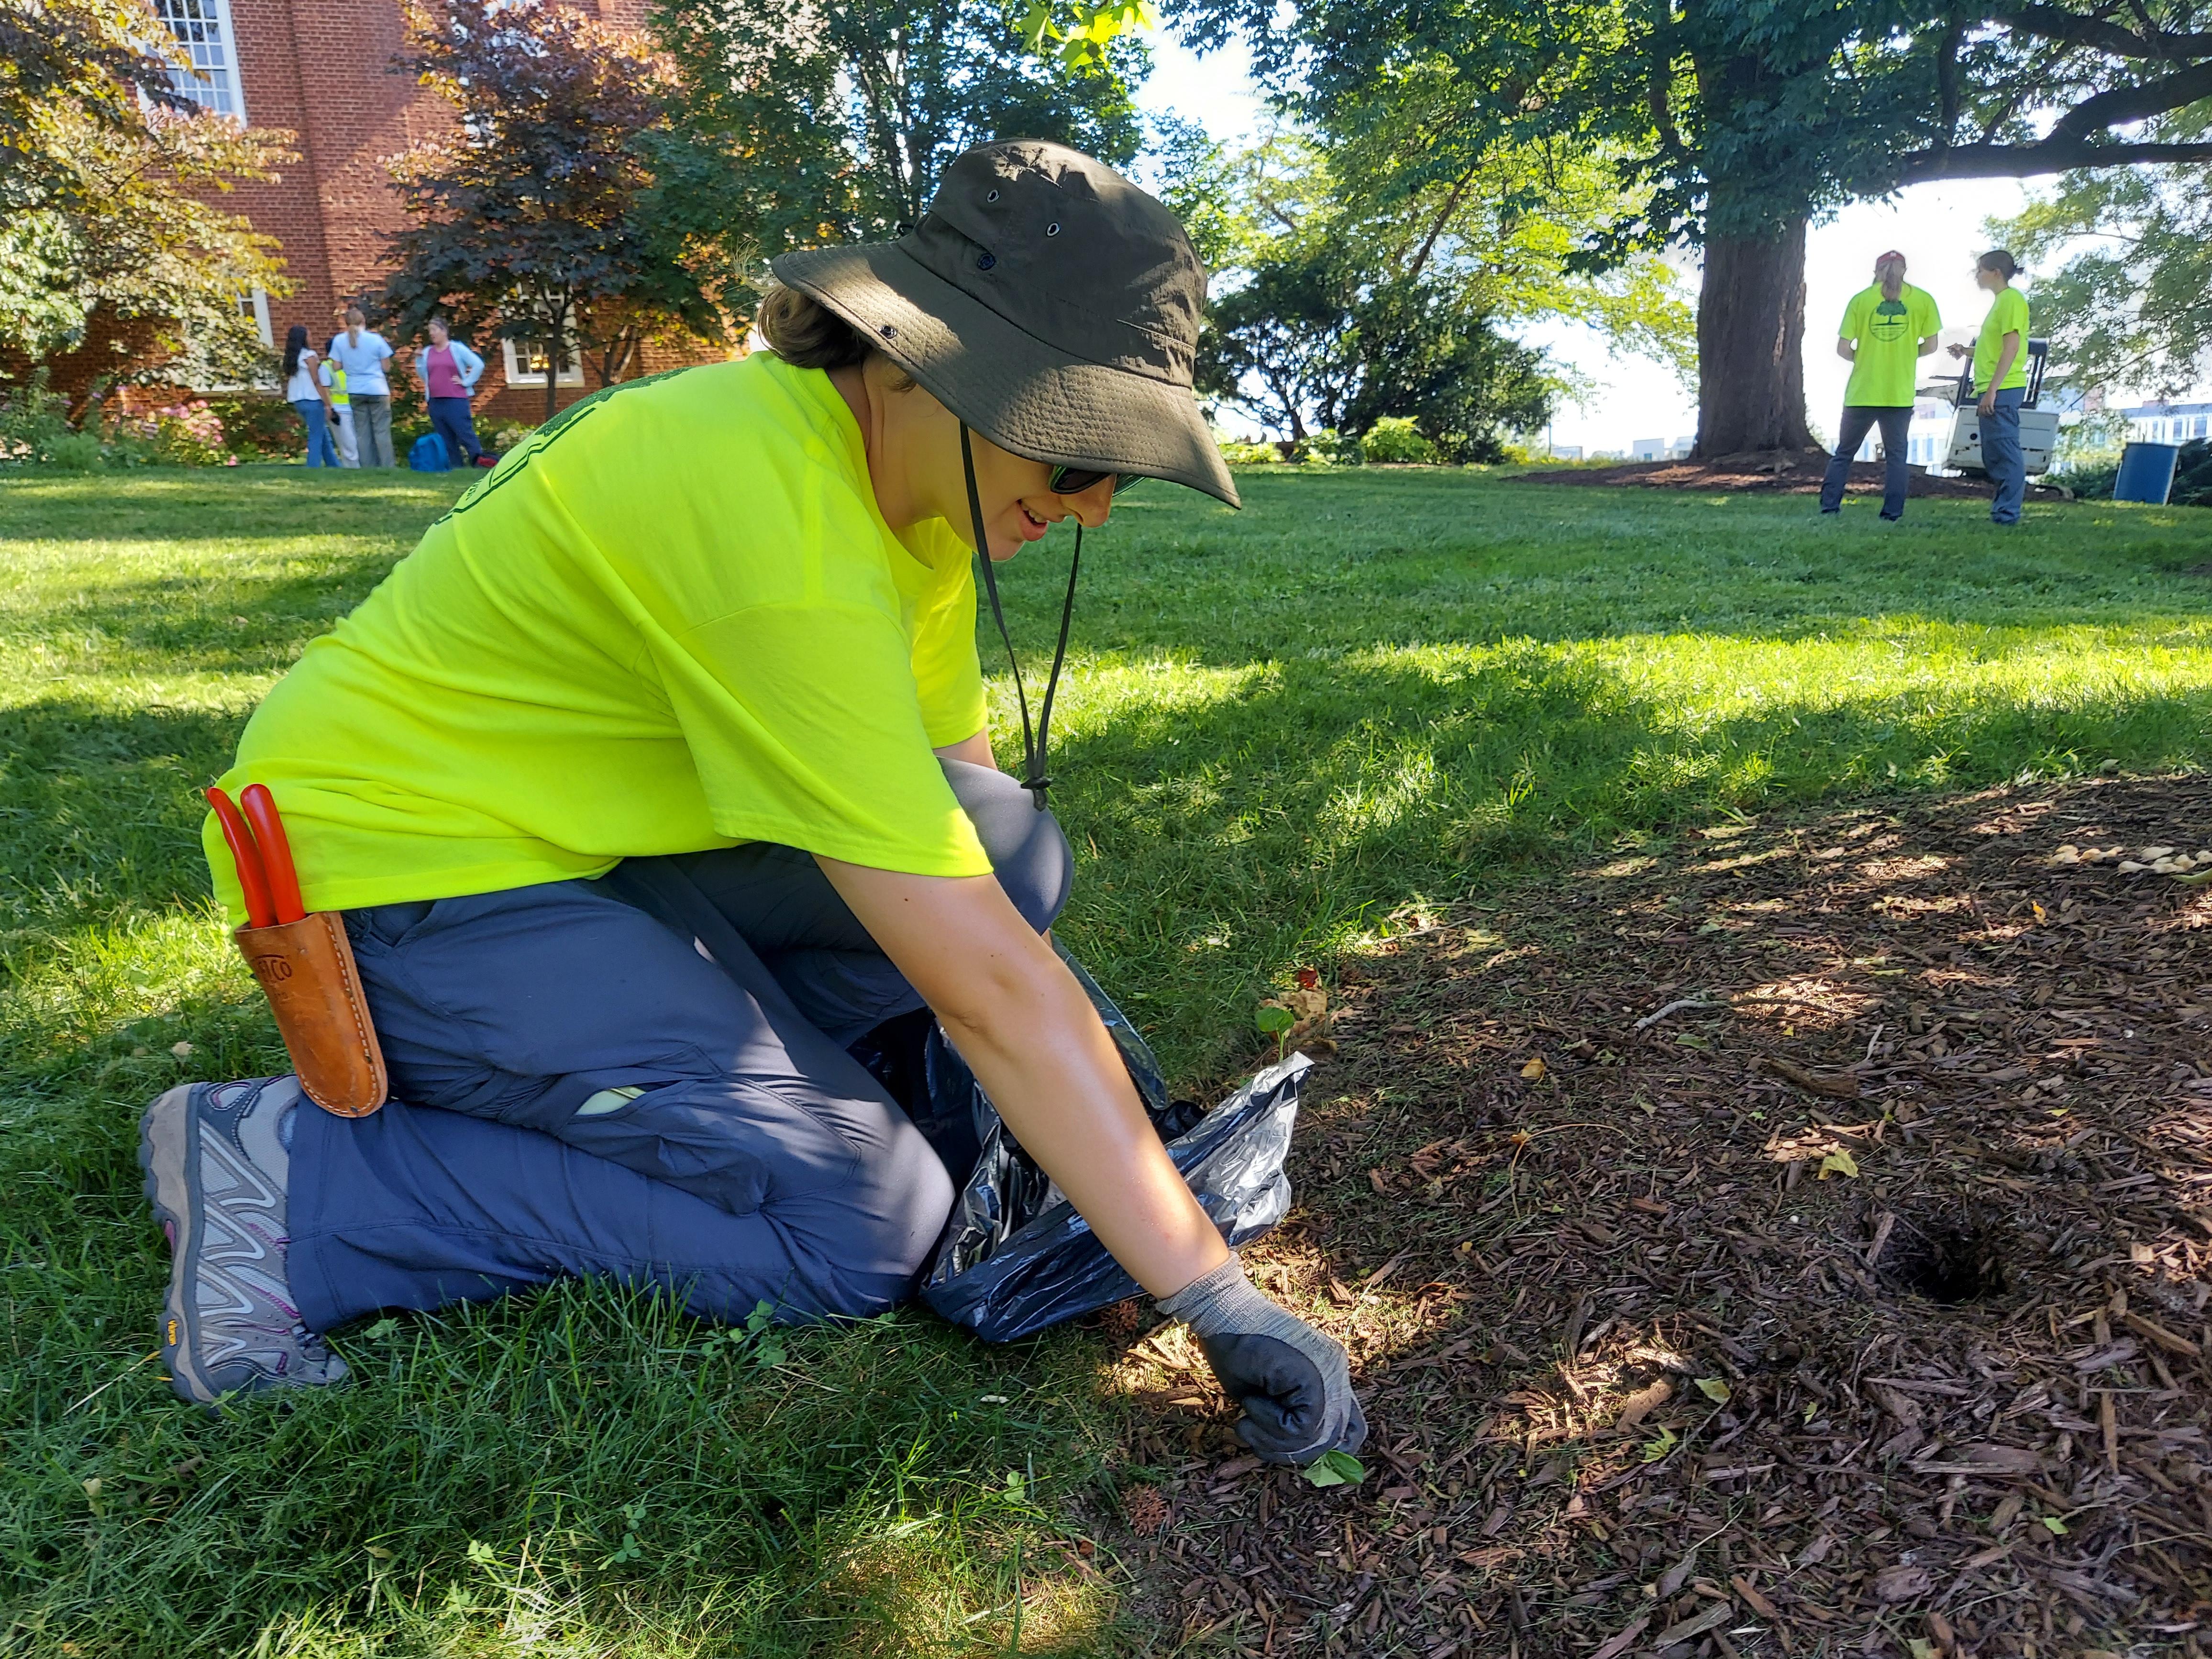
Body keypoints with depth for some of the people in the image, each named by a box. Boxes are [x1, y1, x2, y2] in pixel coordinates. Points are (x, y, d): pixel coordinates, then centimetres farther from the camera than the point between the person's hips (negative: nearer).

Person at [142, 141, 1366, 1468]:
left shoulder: (905, 463, -1)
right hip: (397, 873, -9)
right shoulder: (776, 517, -31)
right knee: (872, 1227, -16)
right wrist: (1217, 1297, -24)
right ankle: (297, 1171, -7)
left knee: (1015, 857, -7)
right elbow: (982, 983, -32)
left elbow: (955, 785, 6)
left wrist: (1077, 1068, 3)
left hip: (589, 832, 9)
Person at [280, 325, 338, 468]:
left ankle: (334, 467, 20)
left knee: (324, 435, 16)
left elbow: (289, 380, 12)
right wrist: (327, 403, -10)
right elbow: (317, 382, -12)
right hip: (312, 400, -8)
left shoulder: (291, 357, 12)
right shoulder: (309, 355, -9)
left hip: (298, 401, 8)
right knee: (316, 438, -4)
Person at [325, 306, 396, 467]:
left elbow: (337, 368, 2)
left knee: (362, 433, 7)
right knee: (382, 432, -1)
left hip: (355, 392, 3)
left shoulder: (338, 341, 1)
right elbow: (385, 367, -1)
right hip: (377, 390, -3)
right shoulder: (376, 339, -6)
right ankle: (388, 469, -3)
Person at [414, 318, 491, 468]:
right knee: (445, 439, 4)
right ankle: (456, 468, 7)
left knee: (465, 433, -13)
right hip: (436, 403, 6)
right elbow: (423, 376, 15)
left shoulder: (457, 348, -1)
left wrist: (466, 382, -7)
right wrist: (419, 360, 2)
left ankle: (479, 463, -14)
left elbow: (479, 365, -6)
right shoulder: (427, 352, 14)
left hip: (456, 401, -6)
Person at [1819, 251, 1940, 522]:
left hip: (1861, 392, 0)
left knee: (1844, 452, 11)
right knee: (1896, 455, 8)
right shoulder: (1923, 300, 2)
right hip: (1900, 394, 0)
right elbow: (1930, 345, 2)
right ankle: (1893, 514, 4)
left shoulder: (1860, 299, 0)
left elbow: (1843, 349, -3)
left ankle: (1829, 507, 7)